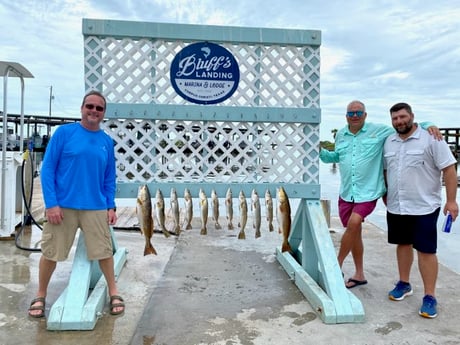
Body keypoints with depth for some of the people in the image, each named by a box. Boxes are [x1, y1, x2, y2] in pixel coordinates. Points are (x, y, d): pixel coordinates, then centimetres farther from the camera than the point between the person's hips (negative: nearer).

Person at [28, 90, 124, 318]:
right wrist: (51, 204, -12)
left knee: (104, 251, 8)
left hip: (96, 207, 2)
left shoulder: (107, 141, 6)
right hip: (63, 206, -2)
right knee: (50, 253, 8)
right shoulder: (64, 132, -4)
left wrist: (111, 207, 4)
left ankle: (113, 293, 26)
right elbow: (47, 169, -5)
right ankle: (40, 296, 30)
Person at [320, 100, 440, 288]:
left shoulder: (379, 130, -3)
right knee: (354, 231, 12)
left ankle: (337, 266, -2)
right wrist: (320, 152, 6)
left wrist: (428, 125, -15)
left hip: (367, 191, -5)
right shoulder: (341, 135, 10)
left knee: (353, 224, -22)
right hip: (346, 192, 5)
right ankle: (359, 274, 27)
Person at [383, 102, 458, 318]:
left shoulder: (431, 139, -10)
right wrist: (385, 195, 16)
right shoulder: (388, 142, 8)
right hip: (396, 207, 6)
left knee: (426, 250, -1)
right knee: (403, 244, 17)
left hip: (424, 207, -5)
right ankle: (404, 284, 32)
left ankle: (429, 297, 10)